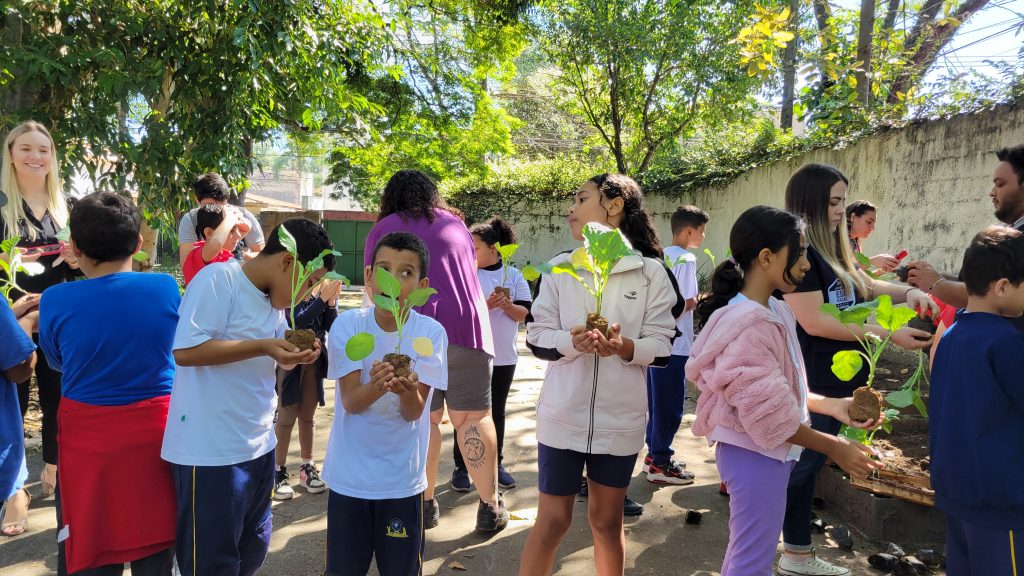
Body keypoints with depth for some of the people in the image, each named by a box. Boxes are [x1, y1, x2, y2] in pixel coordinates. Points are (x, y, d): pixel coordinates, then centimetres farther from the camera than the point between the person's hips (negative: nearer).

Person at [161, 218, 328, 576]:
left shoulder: (275, 296, 8)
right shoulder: (217, 280, -16)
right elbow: (186, 351, -23)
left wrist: (292, 355, -4)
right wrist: (264, 347, -25)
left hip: (258, 446, 8)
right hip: (210, 452, -8)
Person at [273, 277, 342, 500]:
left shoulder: (328, 288, 1)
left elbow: (331, 327, -2)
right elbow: (297, 322, -23)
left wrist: (331, 301, -17)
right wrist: (323, 298, -27)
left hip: (315, 358, 5)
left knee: (307, 416, 13)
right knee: (287, 417, -1)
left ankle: (307, 467, 22)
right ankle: (279, 472, 8)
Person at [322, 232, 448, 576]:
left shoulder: (431, 333, -12)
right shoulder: (347, 325, -11)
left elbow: (414, 412, -16)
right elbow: (350, 401, -16)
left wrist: (407, 390, -38)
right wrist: (378, 386, -37)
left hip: (402, 478, 0)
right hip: (348, 475, 0)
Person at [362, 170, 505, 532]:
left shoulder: (383, 229, 10)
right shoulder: (456, 224, 18)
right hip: (465, 325, 1)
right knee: (473, 417, 4)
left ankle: (425, 503, 13)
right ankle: (491, 506, 7)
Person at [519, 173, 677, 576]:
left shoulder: (651, 272, -3)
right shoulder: (559, 267, 2)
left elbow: (661, 350, -4)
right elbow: (537, 339, -2)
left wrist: (625, 347, -24)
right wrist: (571, 341, -22)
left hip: (620, 418, 0)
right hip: (563, 415, 0)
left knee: (607, 521, 16)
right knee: (552, 521, 7)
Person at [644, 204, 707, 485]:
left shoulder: (662, 256, 12)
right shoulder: (686, 259, -14)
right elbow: (686, 303, -20)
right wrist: (703, 300, -2)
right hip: (674, 343, -9)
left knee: (658, 401, 17)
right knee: (671, 404, 0)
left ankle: (655, 453, 27)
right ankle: (660, 464, 8)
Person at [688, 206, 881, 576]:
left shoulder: (773, 310, 5)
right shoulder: (747, 325, -25)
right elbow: (769, 414, -23)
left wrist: (832, 406, 6)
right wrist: (833, 447, -13)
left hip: (768, 452, 9)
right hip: (755, 453, -9)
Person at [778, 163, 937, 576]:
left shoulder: (832, 249, 10)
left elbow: (864, 287, 22)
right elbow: (814, 322, -22)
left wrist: (908, 292, 2)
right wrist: (889, 334, -19)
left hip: (836, 378, 9)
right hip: (808, 382, -9)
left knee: (808, 465, 16)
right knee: (795, 468, 1)